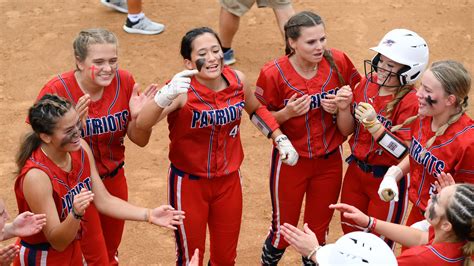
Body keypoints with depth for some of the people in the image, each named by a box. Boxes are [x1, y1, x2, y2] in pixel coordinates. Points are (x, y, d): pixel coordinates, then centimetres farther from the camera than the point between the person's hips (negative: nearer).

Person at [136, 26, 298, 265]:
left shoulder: (236, 80, -9)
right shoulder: (183, 90, -23)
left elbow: (256, 109, 13)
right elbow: (142, 124, -38)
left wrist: (280, 139, 4)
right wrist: (166, 95, -54)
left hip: (229, 180, 4)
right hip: (189, 182, -4)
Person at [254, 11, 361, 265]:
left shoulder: (337, 61, -13)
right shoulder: (273, 73, -20)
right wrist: (287, 113, -27)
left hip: (329, 160, 2)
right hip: (291, 161, -2)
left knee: (318, 231, 16)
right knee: (283, 231, 13)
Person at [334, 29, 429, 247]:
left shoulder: (410, 102, -23)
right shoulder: (367, 83, -4)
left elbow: (405, 152, -26)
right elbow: (347, 130, 4)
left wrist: (374, 125, -34)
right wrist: (344, 108, -16)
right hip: (356, 170, 6)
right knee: (350, 231, 24)